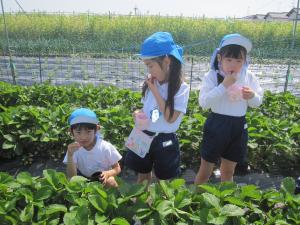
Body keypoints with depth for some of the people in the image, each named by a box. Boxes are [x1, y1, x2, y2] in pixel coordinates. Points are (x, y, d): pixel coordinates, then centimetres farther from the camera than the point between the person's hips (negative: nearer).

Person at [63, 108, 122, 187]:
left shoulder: (105, 147, -22)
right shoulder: (74, 149, -18)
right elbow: (72, 177, -24)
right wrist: (70, 155, -37)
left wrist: (108, 173, -34)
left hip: (102, 177, -2)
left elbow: (117, 169, -11)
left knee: (110, 182, -31)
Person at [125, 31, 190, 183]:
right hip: (144, 136, 5)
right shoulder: (150, 84, -1)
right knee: (142, 177, 21)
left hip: (165, 141, -4)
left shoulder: (181, 87, -17)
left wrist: (155, 90, -21)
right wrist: (139, 113, -10)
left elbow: (170, 117, -23)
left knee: (164, 180, 16)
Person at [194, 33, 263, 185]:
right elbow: (203, 103, -22)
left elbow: (257, 103, 9)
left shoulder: (249, 77, 0)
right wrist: (224, 84, -27)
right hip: (216, 126, -3)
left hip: (238, 127, 4)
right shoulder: (212, 76, -12)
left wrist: (252, 95, -15)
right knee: (205, 171, 9)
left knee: (228, 170, 21)